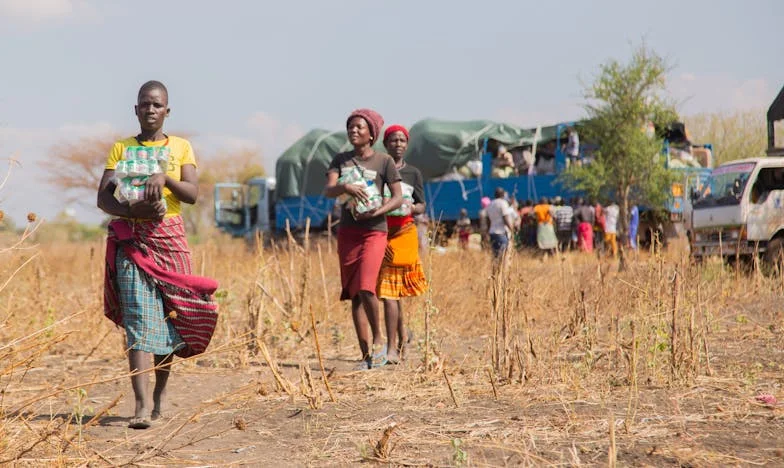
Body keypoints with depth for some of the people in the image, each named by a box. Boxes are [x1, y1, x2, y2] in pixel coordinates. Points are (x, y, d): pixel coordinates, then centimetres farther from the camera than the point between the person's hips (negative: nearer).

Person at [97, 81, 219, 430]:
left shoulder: (181, 147, 9)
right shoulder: (121, 148, 9)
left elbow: (192, 194, -4)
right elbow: (103, 197, -1)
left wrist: (165, 178, -22)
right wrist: (133, 210, -19)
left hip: (169, 240, 1)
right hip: (131, 240, -1)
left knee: (167, 317, 6)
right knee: (137, 320, -12)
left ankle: (160, 393, 27)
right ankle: (141, 405, -21)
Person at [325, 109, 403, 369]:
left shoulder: (384, 162, 0)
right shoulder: (340, 160, 9)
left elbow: (398, 198, -2)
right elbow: (328, 190, -5)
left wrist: (377, 211, -20)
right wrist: (346, 186, -27)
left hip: (375, 232, -4)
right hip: (347, 233, 4)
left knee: (365, 287, -21)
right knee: (354, 295, 4)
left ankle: (378, 340, -1)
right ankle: (366, 354, 10)